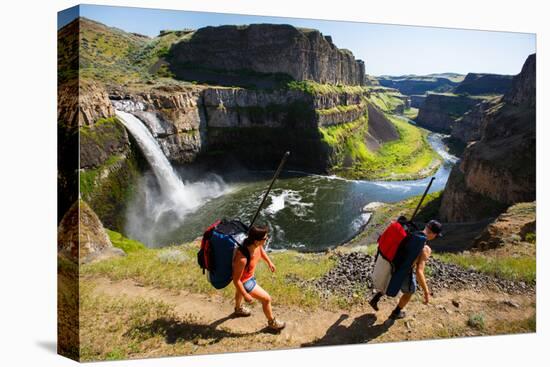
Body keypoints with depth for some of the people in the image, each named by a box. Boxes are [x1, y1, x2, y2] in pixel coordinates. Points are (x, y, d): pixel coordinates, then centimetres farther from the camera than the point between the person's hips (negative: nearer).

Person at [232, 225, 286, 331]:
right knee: (266, 299, 6)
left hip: (250, 274, 8)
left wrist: (269, 262, 14)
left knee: (239, 291, 37)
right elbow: (236, 280, -32)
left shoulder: (257, 245, -26)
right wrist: (246, 295, -21)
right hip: (244, 280, -7)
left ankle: (238, 308, 70)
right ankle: (272, 322, 34)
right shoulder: (242, 258, -46)